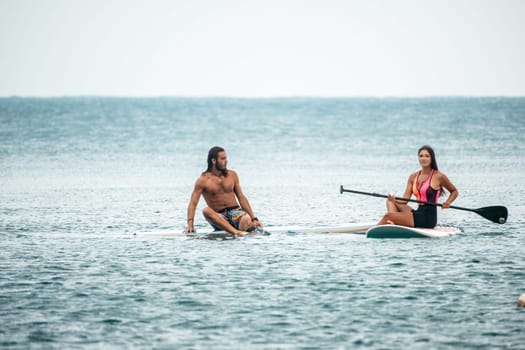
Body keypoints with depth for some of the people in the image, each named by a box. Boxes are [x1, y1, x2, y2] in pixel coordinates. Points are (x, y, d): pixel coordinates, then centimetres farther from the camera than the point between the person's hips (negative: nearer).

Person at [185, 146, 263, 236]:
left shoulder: (232, 175, 13)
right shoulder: (203, 180, 1)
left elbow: (242, 198, 16)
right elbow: (192, 204, -4)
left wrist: (254, 219, 9)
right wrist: (190, 225, -19)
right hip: (219, 217, -3)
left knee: (246, 221, -31)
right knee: (206, 210, -36)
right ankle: (235, 231, -55)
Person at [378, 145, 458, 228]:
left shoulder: (438, 176, -6)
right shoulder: (413, 177, 10)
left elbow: (454, 192, 9)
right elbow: (405, 200, 4)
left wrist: (447, 203, -10)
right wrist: (395, 200, -18)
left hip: (428, 218, -7)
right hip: (418, 214, 7)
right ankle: (392, 223, -19)